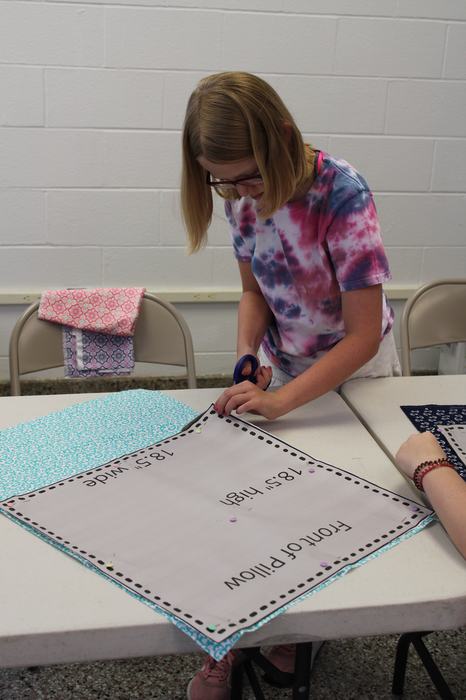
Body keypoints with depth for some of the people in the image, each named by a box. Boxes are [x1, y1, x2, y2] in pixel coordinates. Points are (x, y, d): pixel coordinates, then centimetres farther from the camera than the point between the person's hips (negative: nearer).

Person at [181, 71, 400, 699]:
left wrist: (280, 400, -35)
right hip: (280, 360, 5)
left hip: (353, 365, -4)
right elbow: (254, 290, 3)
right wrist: (247, 358, -15)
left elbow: (363, 336, -29)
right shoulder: (241, 196, -13)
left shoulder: (342, 195, -30)